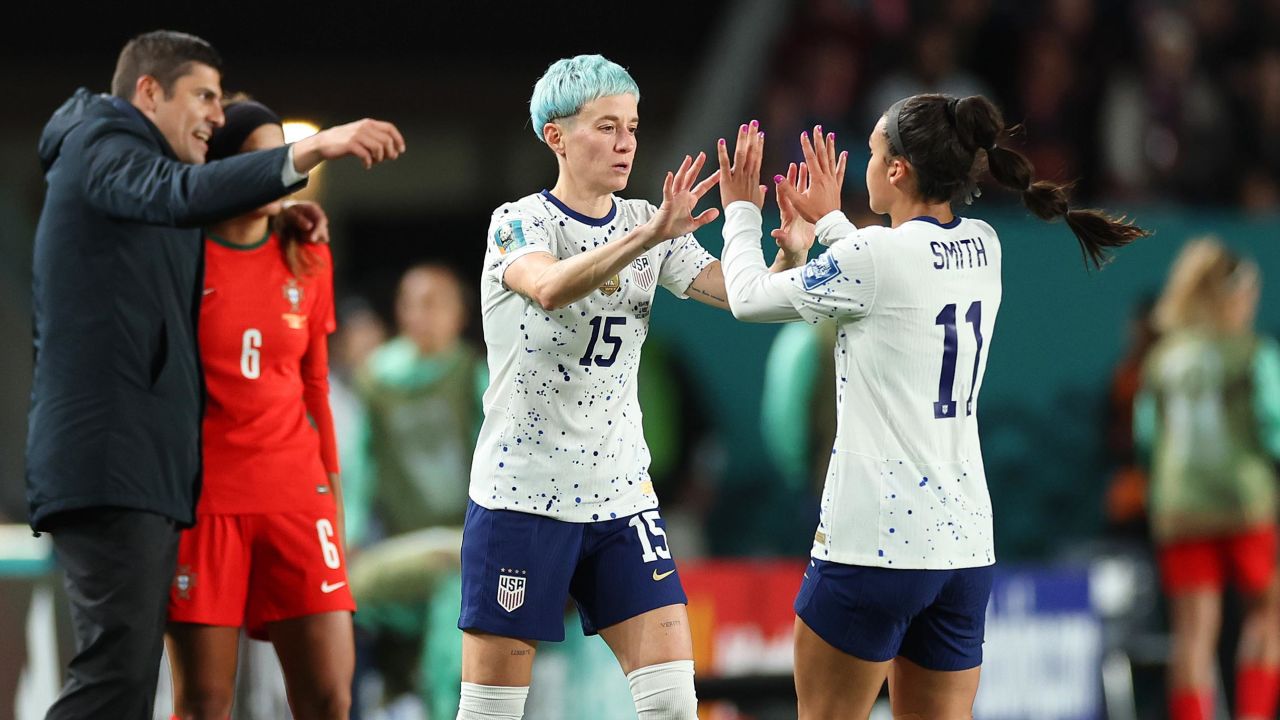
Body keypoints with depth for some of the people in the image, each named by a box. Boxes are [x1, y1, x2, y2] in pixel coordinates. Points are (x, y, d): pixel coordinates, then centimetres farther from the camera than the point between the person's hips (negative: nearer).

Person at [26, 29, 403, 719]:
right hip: (109, 462, -10)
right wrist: (312, 149, -39)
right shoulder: (101, 147, -5)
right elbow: (179, 194, -26)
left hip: (146, 467, 10)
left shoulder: (131, 158, 27)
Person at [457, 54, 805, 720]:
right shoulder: (517, 224, -8)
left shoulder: (649, 226, 7)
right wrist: (651, 234, -45)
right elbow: (551, 287, -32)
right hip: (522, 494, -4)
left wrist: (790, 252, -25)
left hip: (621, 496, 4)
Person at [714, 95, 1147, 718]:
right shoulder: (981, 249, 6)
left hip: (873, 542, -7)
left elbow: (750, 298, 1)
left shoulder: (873, 256, -14)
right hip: (966, 541, 7)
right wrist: (829, 220, 37)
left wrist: (741, 211, 18)